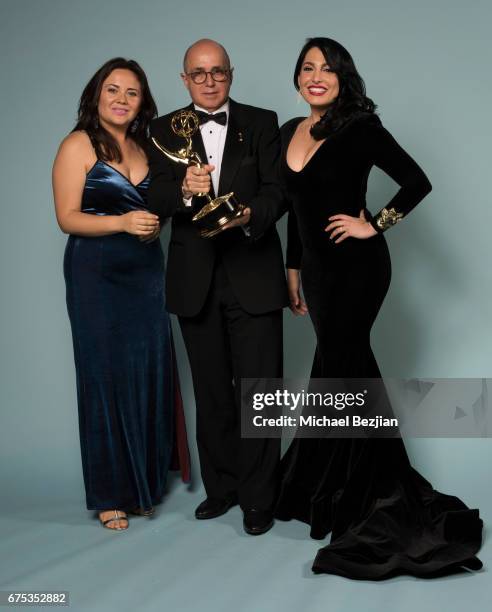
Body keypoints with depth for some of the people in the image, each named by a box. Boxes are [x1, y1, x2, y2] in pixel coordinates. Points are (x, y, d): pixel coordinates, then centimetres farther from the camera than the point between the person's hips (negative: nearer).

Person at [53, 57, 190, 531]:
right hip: (96, 275, -5)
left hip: (145, 273, 5)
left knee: (149, 375, 3)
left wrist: (154, 223, -1)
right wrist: (122, 222, -23)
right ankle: (111, 495, 13)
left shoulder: (143, 148, 13)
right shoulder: (78, 145, -4)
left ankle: (144, 481, 20)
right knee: (106, 377, 0)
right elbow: (67, 217, -11)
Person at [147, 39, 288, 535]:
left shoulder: (261, 123, 4)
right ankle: (221, 486, 27)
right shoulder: (165, 130, 7)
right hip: (196, 280, 2)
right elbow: (155, 201, -2)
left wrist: (250, 215, -24)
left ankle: (258, 498, 11)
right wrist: (185, 191, -24)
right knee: (211, 392, 13)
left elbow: (278, 191, -4)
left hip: (253, 275, -2)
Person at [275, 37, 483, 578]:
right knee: (353, 369, 14)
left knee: (336, 371, -3)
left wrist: (374, 224, -14)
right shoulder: (290, 131, 10)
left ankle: (338, 496, 14)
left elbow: (416, 181, -12)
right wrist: (293, 270, 16)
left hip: (356, 266, -7)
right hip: (317, 266, 7)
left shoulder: (360, 128, -10)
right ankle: (382, 484, 29)